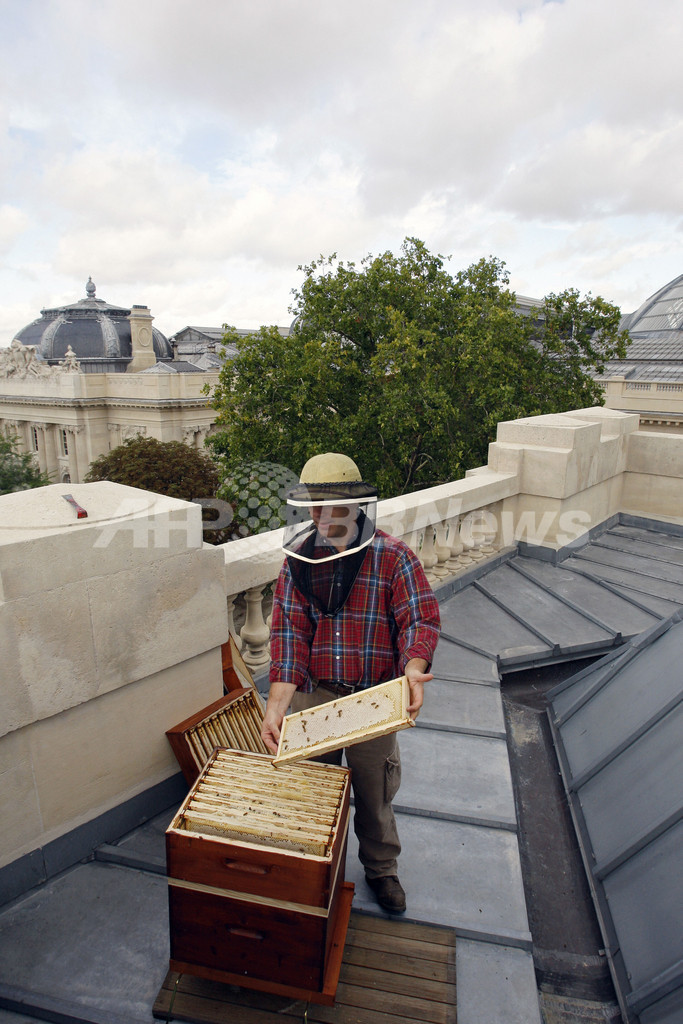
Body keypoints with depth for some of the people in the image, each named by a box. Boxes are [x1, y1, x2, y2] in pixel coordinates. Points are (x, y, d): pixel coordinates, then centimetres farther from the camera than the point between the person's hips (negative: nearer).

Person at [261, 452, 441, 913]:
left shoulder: (393, 557, -11)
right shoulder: (298, 562, -4)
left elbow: (421, 618, -13)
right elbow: (290, 632, -10)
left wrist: (413, 668, -33)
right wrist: (277, 704, -20)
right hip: (312, 694, 2)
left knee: (375, 791, 18)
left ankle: (382, 868, 47)